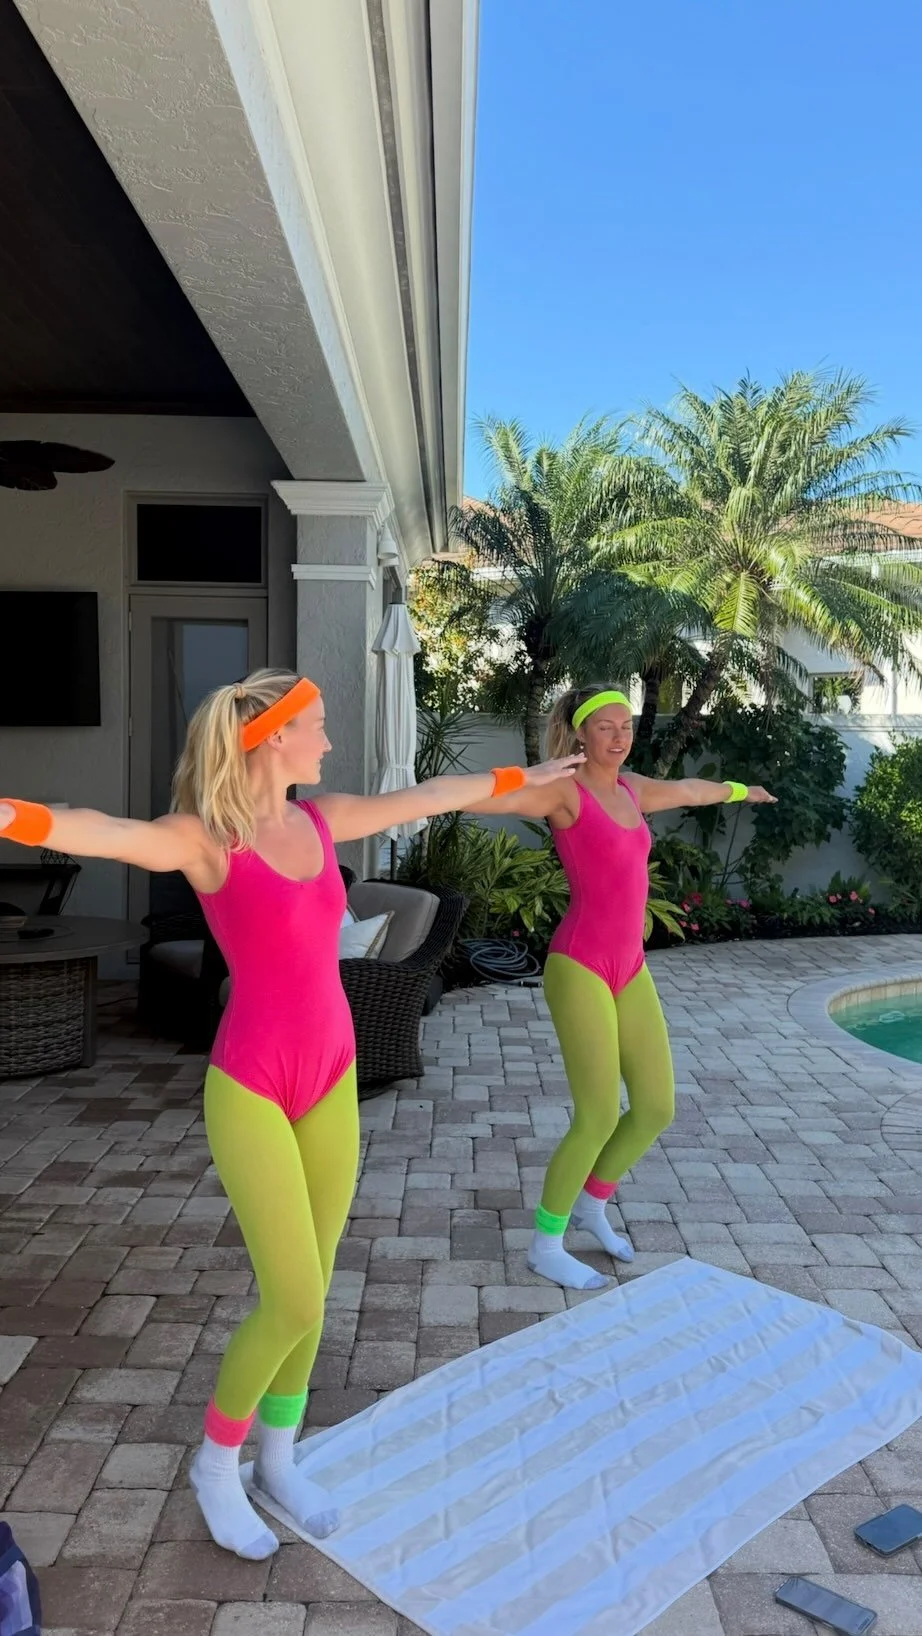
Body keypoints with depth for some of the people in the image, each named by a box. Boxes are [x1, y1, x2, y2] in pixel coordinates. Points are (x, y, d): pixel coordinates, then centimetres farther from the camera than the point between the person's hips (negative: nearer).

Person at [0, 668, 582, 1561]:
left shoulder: (318, 819, 4)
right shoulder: (203, 837, -16)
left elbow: (427, 795, 17)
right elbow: (103, 833, -36)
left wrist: (519, 777, 29)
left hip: (331, 1080, 6)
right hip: (251, 1091, -6)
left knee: (310, 1293, 16)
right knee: (294, 1306, -2)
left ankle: (277, 1460, 38)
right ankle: (215, 1461, 27)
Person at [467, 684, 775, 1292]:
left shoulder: (632, 788, 12)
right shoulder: (565, 790, -11)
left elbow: (689, 789, 33)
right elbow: (496, 796, -29)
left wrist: (738, 790, 51)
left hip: (629, 968, 8)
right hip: (580, 967, -8)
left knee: (657, 1109, 11)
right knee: (599, 1118, -4)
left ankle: (591, 1203, 35)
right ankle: (546, 1246, 16)